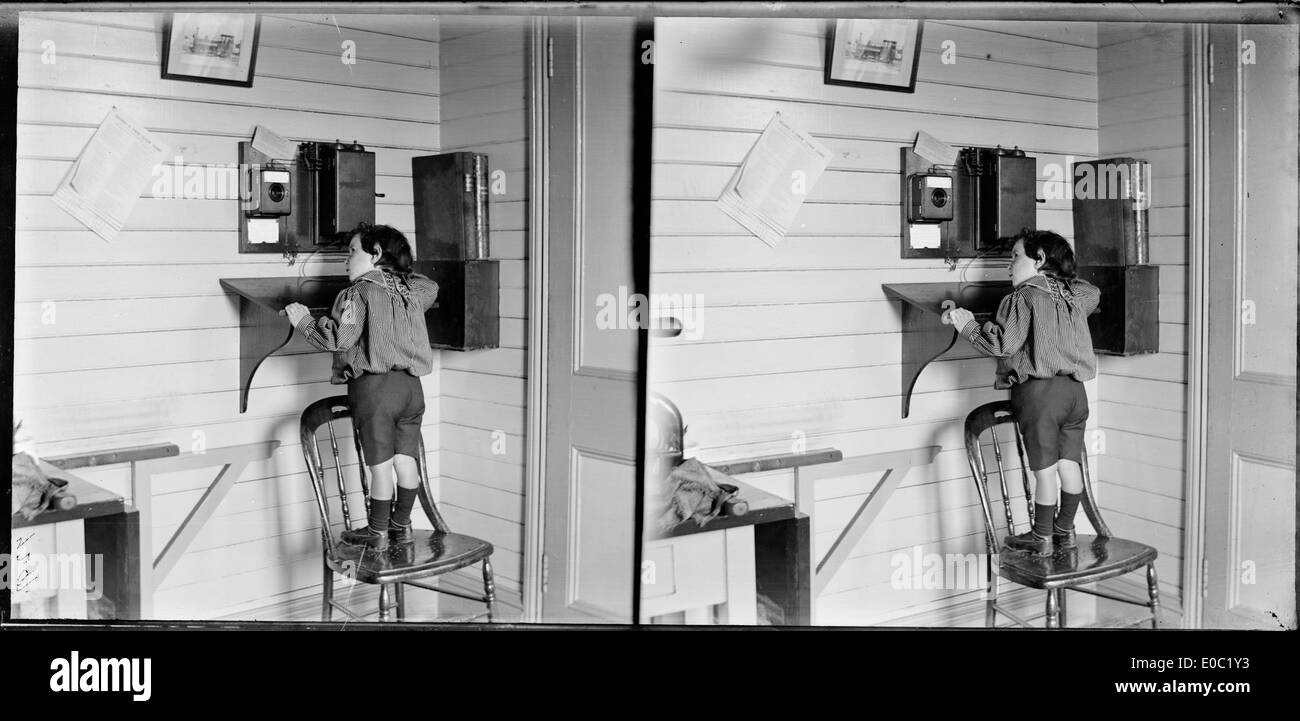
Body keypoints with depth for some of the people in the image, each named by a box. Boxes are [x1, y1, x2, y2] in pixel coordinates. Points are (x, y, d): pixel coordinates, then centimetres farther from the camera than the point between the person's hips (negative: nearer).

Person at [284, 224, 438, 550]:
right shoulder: (413, 289, 12)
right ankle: (402, 524, 23)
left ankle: (377, 532, 12)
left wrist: (304, 321, -5)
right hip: (411, 385, 6)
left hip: (373, 386, -6)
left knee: (380, 463, 1)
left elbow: (339, 338, -17)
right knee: (406, 458, 12)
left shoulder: (358, 293, -7)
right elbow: (432, 289, 36)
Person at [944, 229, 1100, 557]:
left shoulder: (1023, 298, -8)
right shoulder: (1075, 293, 12)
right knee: (1070, 462, 13)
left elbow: (1003, 344, -17)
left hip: (1038, 391, -6)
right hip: (1075, 390, 6)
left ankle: (1042, 537, 11)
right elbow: (1094, 295, 37)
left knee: (1044, 467, 1)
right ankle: (1065, 529, 24)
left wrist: (968, 325, -6)